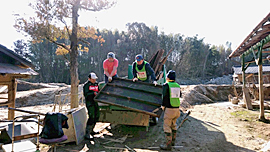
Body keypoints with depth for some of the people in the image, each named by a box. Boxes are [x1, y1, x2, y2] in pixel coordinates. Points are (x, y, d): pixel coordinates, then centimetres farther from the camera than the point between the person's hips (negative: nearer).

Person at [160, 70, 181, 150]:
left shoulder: (166, 85, -10)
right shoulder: (177, 85, 7)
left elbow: (164, 96, -12)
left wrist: (163, 106, 2)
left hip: (169, 109, -7)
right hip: (177, 108, 7)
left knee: (167, 126, 1)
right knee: (173, 124, 22)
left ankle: (168, 144, 6)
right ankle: (173, 141, 34)